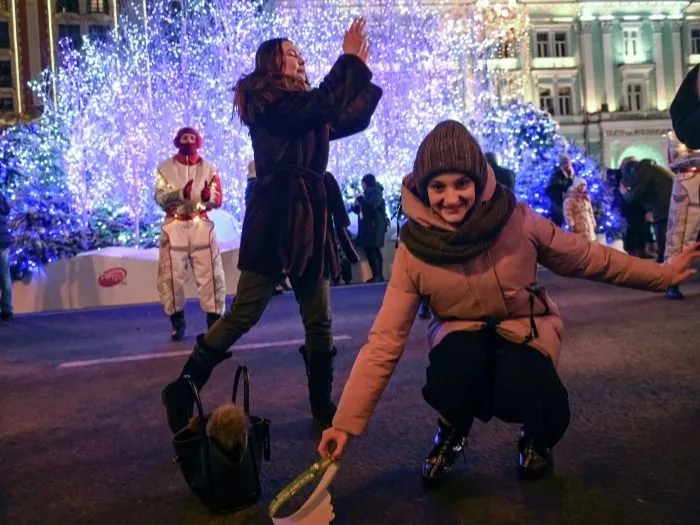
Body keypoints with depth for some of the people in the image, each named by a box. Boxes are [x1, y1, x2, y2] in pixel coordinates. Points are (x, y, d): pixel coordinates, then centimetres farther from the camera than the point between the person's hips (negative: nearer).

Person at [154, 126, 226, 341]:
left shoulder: (209, 168, 7)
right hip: (174, 227, 0)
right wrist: (180, 193, -25)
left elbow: (218, 200, 0)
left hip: (201, 225, 0)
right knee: (170, 276, 0)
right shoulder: (165, 168, 5)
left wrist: (208, 196, -23)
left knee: (211, 274, -4)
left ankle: (214, 321, 5)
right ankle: (177, 322, 14)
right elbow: (160, 197, -7)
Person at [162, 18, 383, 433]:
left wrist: (364, 71, 19)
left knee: (319, 320, 9)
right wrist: (350, 59, -9)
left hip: (308, 218, 8)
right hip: (276, 218, -8)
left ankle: (323, 406, 21)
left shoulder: (301, 107, 21)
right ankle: (182, 392, 7)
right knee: (244, 313, -7)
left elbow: (351, 119, 23)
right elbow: (322, 105, -19)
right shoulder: (269, 100, -4)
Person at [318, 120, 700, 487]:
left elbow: (586, 258, -2)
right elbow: (384, 341, -20)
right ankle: (451, 435, 3)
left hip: (527, 328, 0)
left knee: (520, 388, -32)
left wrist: (663, 275, 4)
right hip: (462, 335, 0)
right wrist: (346, 422, -22)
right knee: (454, 366, -35)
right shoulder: (413, 252, -20)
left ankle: (535, 440, 10)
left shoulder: (518, 221, -20)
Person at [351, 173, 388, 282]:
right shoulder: (368, 193, 19)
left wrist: (360, 198, -11)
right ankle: (379, 276, 11)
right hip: (367, 226, 9)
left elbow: (372, 206, -22)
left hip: (374, 226, -9)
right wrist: (354, 206, 3)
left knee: (370, 250, -15)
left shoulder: (376, 192, -6)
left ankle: (376, 276, -15)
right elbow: (362, 210, 23)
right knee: (374, 251, 8)